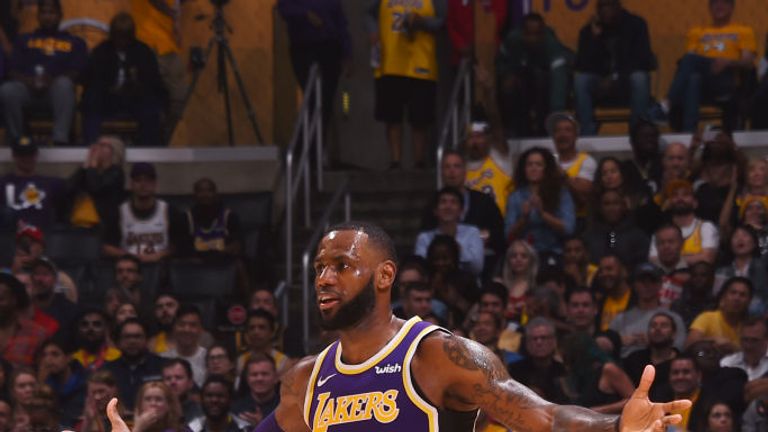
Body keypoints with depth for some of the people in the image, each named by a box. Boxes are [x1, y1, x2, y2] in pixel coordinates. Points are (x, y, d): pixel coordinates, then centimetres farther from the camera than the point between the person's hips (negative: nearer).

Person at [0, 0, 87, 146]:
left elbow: (77, 72, 4)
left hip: (57, 89, -1)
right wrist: (28, 80, -11)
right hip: (27, 88, 1)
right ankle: (15, 140, -25)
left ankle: (60, 140, -45)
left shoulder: (74, 42, 21)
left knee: (64, 84, -38)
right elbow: (13, 71, 12)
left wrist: (52, 80, -15)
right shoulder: (24, 40, 26)